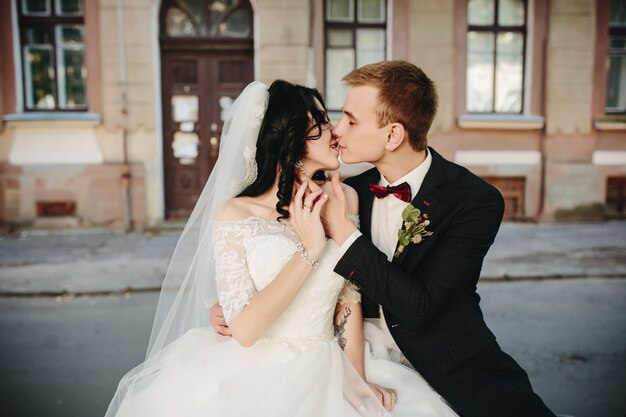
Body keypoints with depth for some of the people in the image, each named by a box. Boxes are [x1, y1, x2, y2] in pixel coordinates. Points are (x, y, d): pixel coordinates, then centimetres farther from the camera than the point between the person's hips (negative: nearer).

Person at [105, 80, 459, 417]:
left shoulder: (345, 200, -1)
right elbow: (243, 329, -17)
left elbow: (349, 296, 5)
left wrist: (357, 379, -2)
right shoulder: (234, 215, -11)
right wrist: (309, 251, -20)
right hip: (255, 378, -2)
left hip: (327, 373, 3)